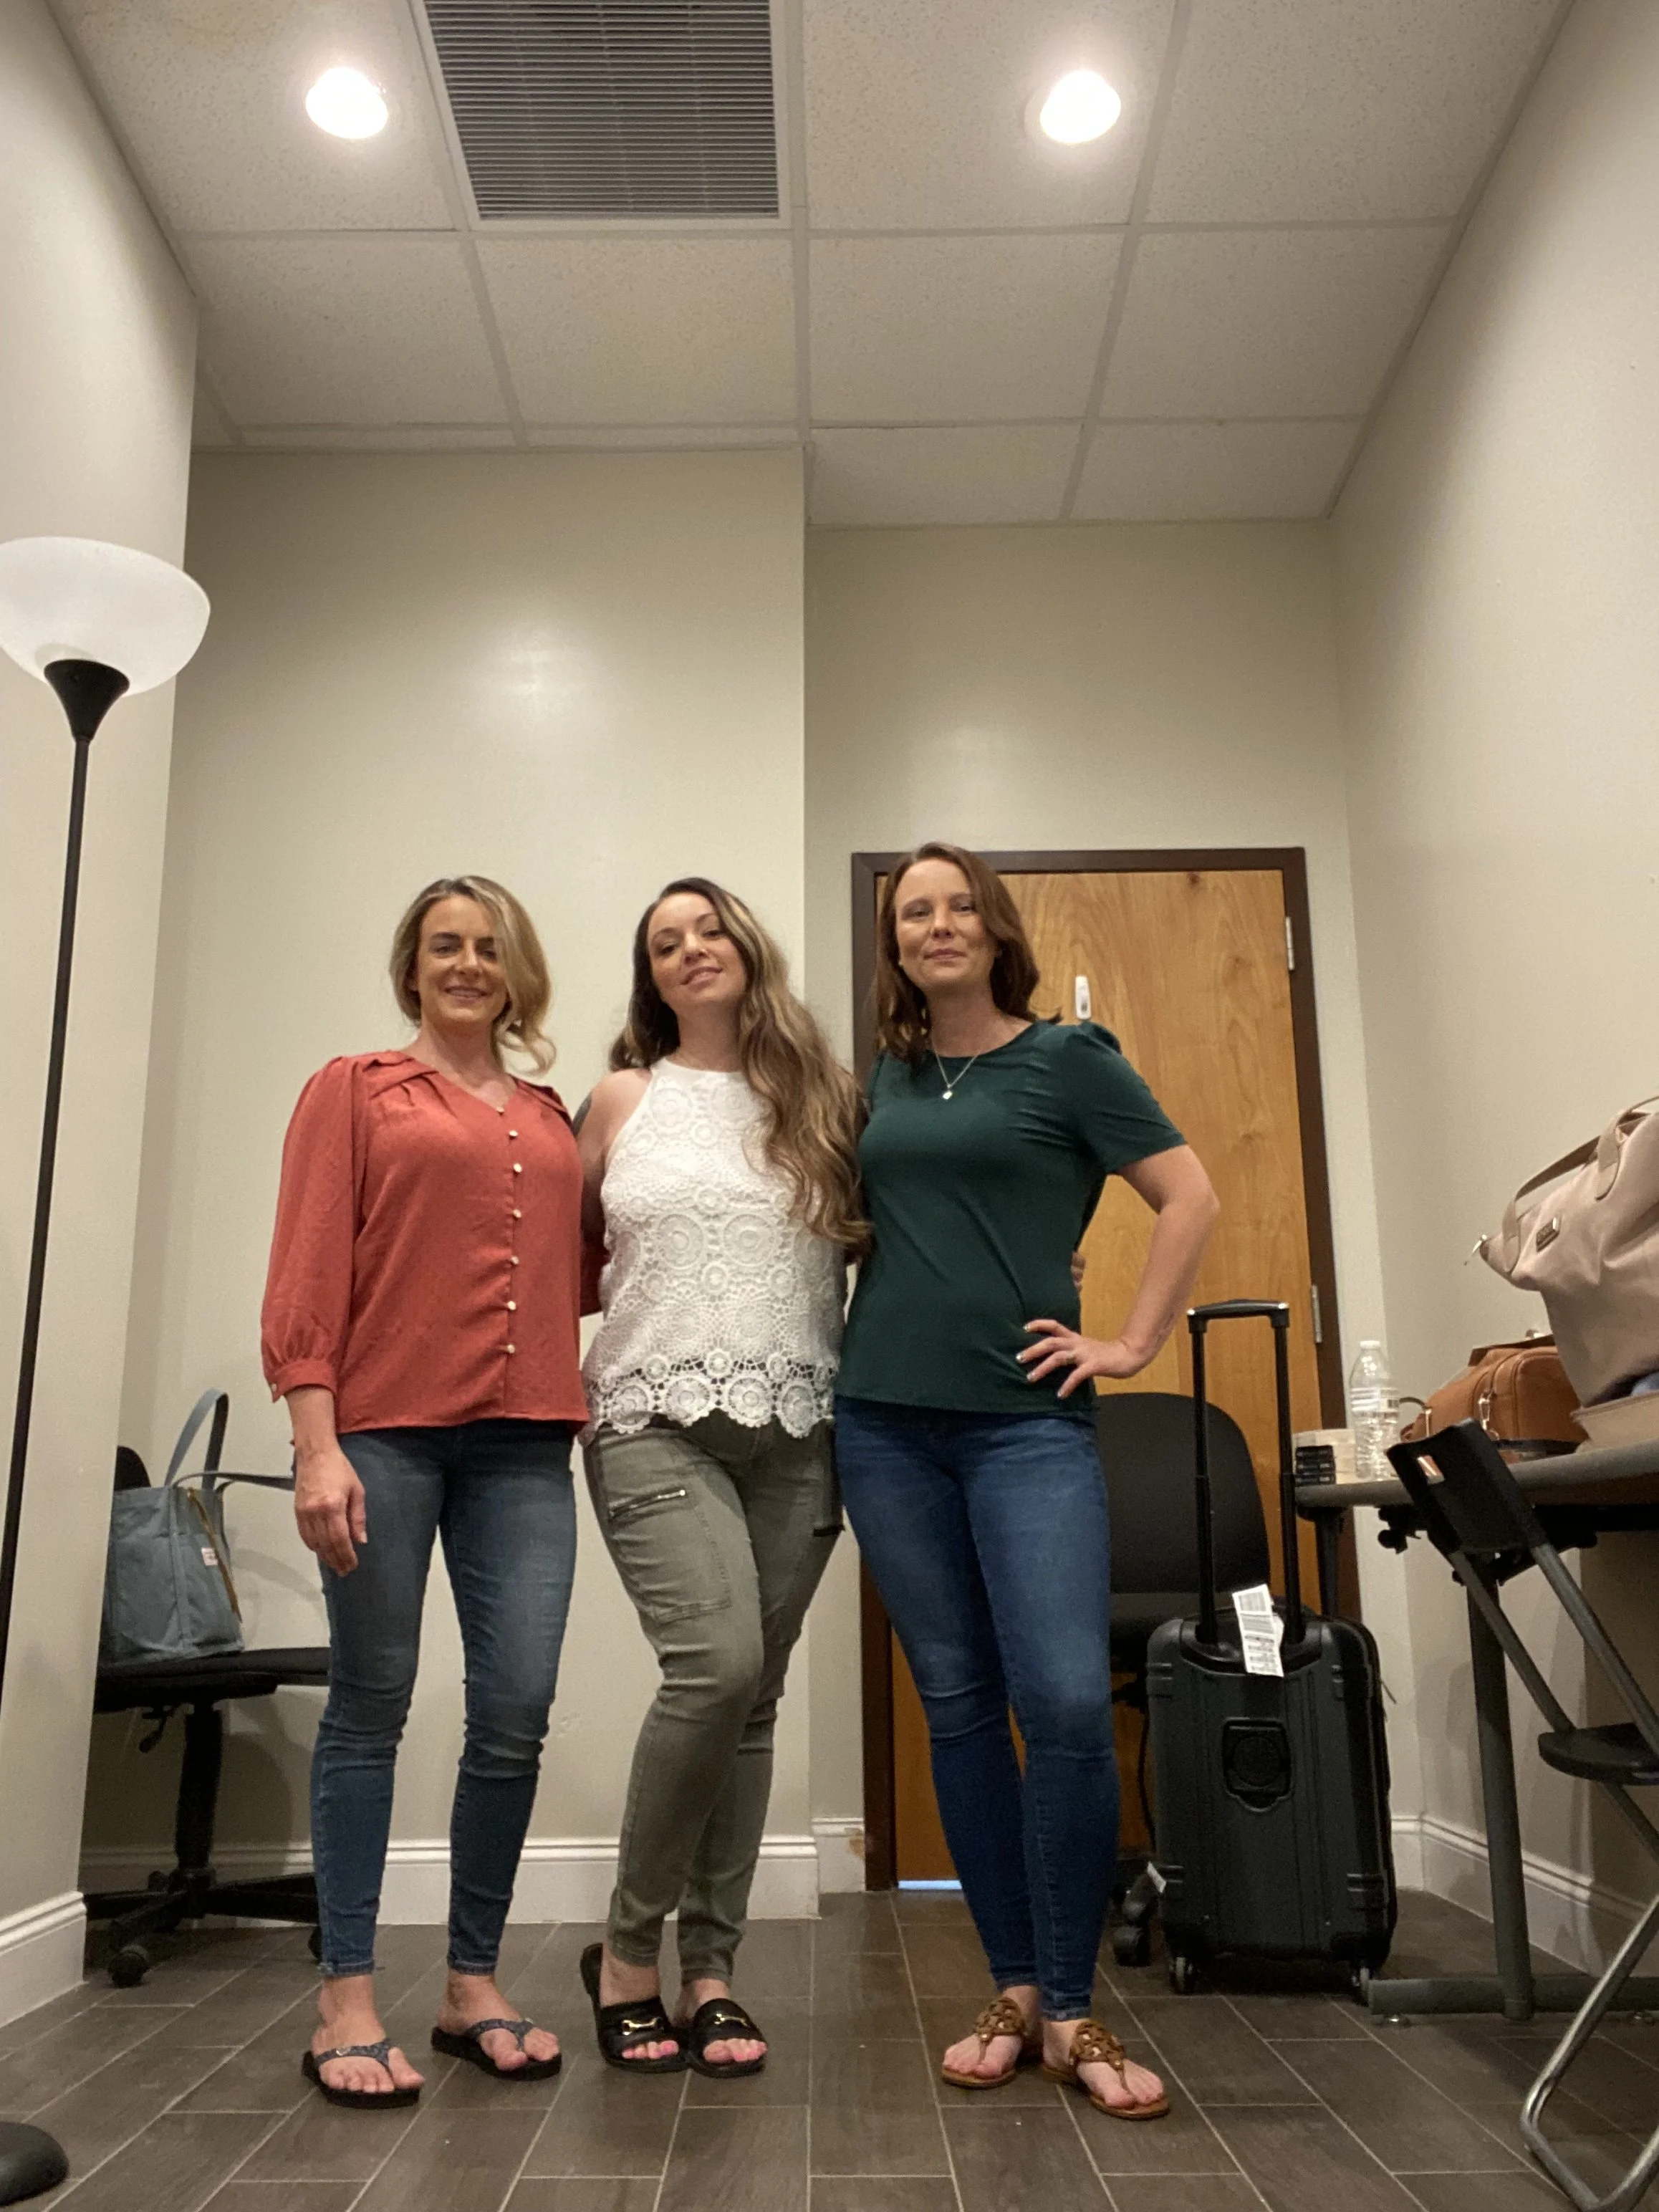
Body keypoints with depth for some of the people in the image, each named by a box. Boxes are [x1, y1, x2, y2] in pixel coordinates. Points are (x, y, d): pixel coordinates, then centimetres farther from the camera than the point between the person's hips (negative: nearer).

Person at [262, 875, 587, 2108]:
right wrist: (316, 1442, -10)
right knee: (371, 1709, 4)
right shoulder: (355, 1091, 7)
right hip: (383, 1429, -3)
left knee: (517, 1714, 1)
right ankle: (348, 2000, 17)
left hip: (522, 1441, 3)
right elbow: (308, 1273, -1)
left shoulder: (552, 1118, 17)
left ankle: (474, 1986, 18)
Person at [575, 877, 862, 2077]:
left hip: (796, 1433, 2)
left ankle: (710, 1971, 19)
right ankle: (630, 1947, 3)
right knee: (718, 1664, -19)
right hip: (658, 1421, -2)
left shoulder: (821, 1097, 11)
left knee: (753, 1698, 3)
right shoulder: (625, 1099, 9)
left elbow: (879, 1239, 14)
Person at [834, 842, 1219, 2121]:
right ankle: (1013, 1991, 20)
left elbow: (1190, 1196, -1)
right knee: (958, 1704, 8)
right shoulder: (887, 1077, 13)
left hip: (1026, 1421, -4)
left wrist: (1133, 1345, -5)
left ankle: (1070, 2011, 6)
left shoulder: (1067, 1058, 1)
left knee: (1067, 1704, -12)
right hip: (887, 1421, 4)